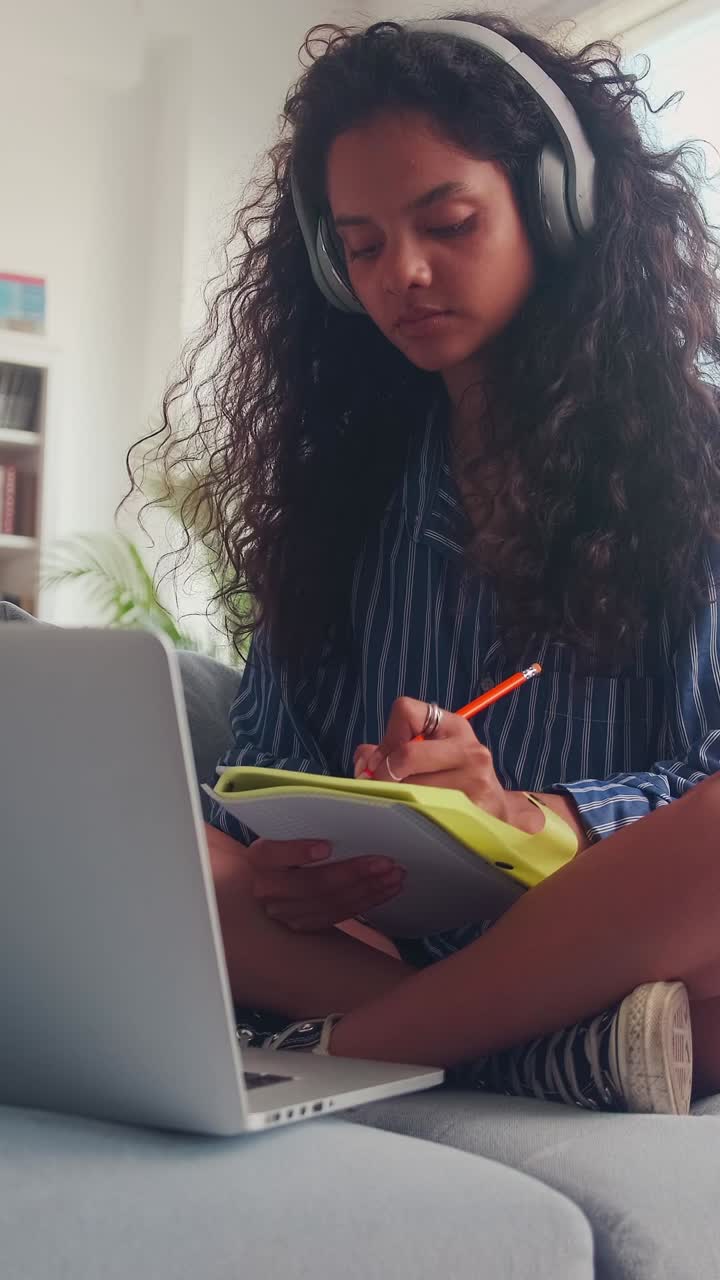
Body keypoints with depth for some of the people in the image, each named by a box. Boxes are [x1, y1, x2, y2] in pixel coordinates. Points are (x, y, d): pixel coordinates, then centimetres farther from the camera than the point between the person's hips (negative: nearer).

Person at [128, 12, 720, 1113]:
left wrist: (526, 814, -24)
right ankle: (571, 1047, -28)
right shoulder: (341, 470, 16)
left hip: (612, 928, -3)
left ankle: (335, 1045, -24)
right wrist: (285, 868, -14)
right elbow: (267, 752, 10)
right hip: (364, 929, 4)